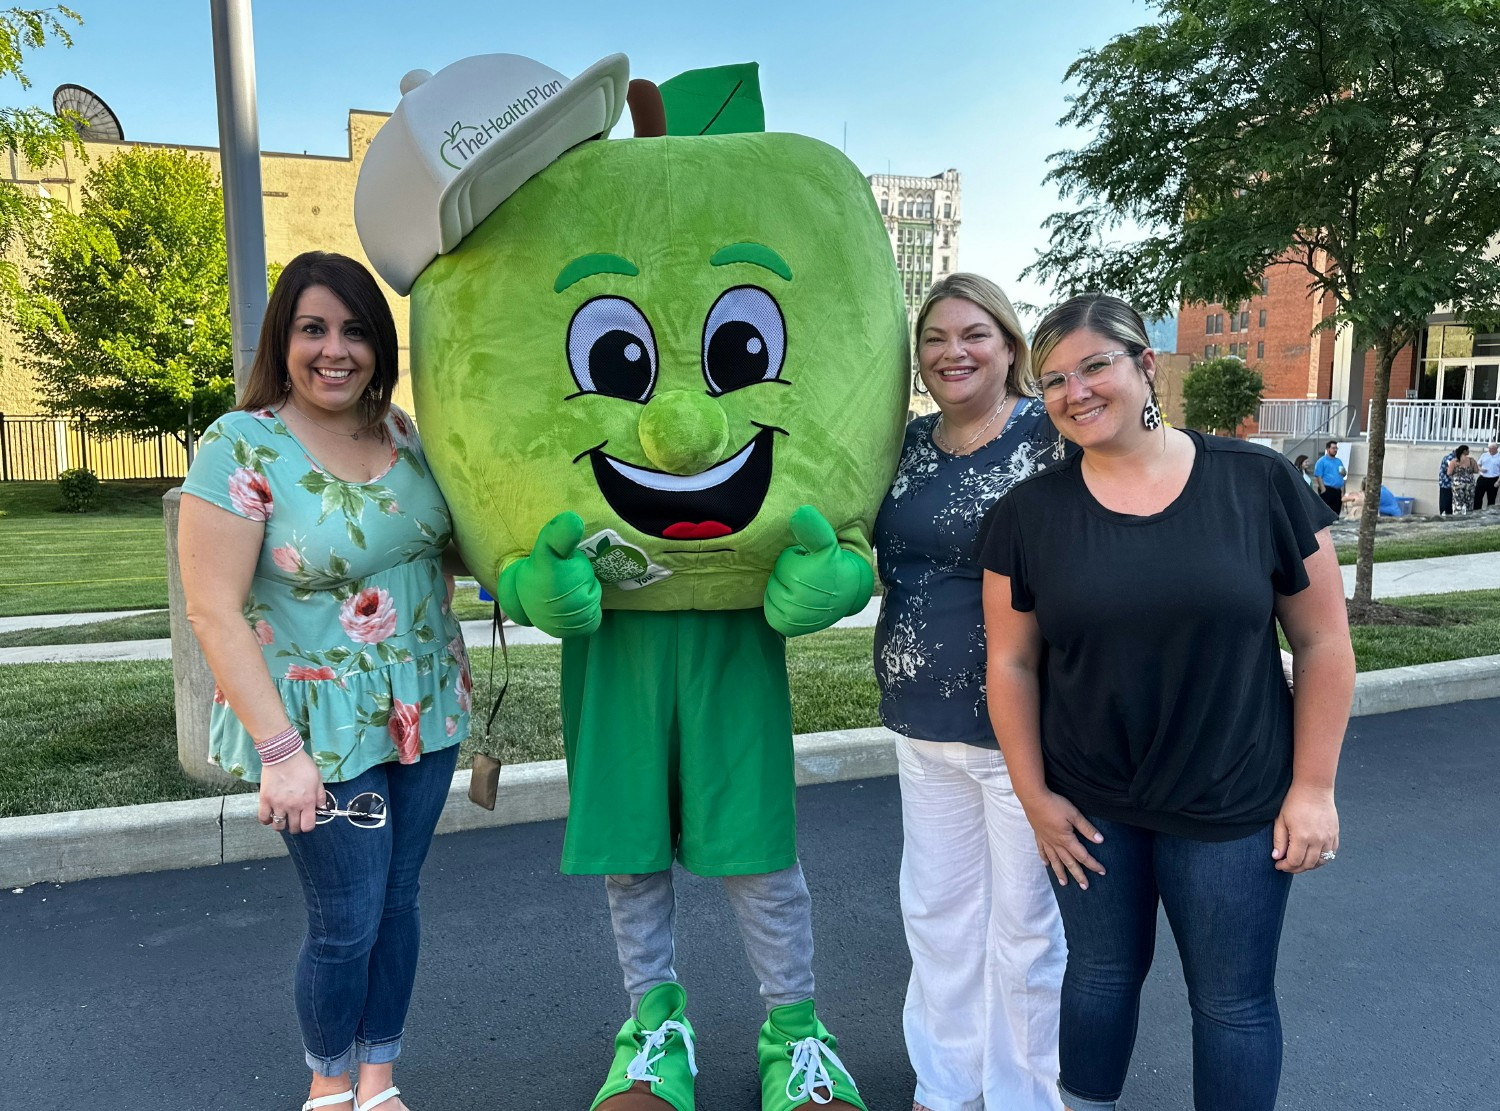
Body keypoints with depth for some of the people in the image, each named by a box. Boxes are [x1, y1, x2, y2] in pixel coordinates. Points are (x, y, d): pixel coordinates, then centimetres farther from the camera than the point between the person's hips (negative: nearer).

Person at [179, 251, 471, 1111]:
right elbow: (215, 613, -15)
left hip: (424, 710, 5)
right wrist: (280, 751, -19)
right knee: (348, 924, 5)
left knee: (398, 903, 15)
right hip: (320, 726, -5)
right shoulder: (241, 449, -13)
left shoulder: (406, 433, 2)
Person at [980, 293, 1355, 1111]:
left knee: (1233, 1002, 14)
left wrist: (1313, 785, -4)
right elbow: (1012, 662, -2)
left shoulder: (1259, 483, -8)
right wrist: (1033, 795, -2)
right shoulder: (1028, 513, -6)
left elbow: (1322, 643, -3)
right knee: (1100, 975, 19)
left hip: (1233, 808, -1)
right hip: (1087, 808, 1)